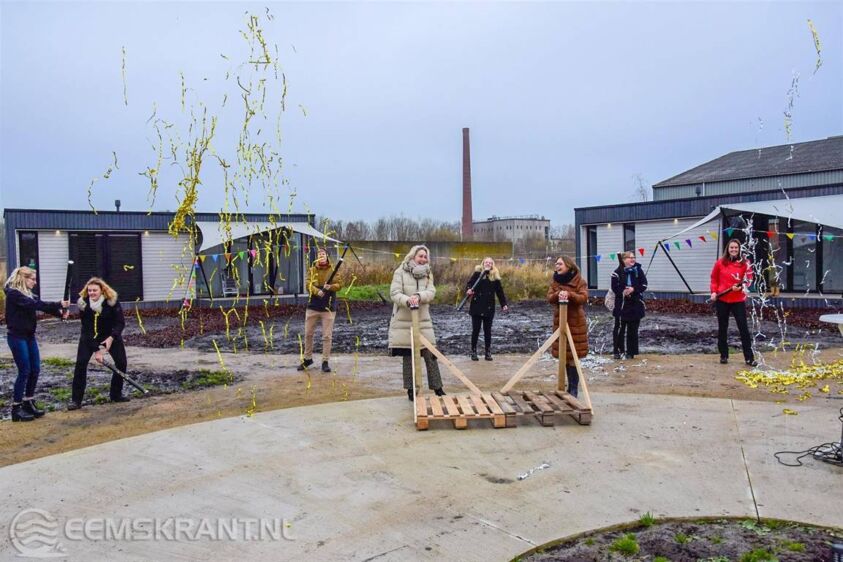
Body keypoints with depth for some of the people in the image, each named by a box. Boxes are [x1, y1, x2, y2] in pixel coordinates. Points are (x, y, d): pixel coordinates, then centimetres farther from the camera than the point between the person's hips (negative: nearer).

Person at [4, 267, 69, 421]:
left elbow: (41, 305, 1)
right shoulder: (13, 293, -14)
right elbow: (36, 305, -26)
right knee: (24, 371, -6)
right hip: (16, 337, -8)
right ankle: (16, 409, 4)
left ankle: (28, 403, 20)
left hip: (29, 336, 8)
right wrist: (59, 305, -30)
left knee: (35, 369, 8)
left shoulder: (28, 294, 12)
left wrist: (60, 312, -17)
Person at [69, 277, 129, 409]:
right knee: (80, 363, -14)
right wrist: (96, 349, -26)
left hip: (111, 335, 1)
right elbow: (87, 329, -22)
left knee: (121, 363, -4)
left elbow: (120, 322, -19)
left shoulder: (112, 301, -23)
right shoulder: (83, 304, -23)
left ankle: (116, 394, 14)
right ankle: (76, 400, -9)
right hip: (89, 336, -1)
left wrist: (112, 337, -35)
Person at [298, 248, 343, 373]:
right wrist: (317, 291, -26)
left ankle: (325, 362, 7)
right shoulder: (312, 270, 4)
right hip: (313, 307, 2)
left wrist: (330, 287, -26)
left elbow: (339, 284, -6)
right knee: (308, 334, 9)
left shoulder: (333, 270, 1)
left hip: (328, 308, -2)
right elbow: (308, 285, -8)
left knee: (327, 336, -1)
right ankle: (307, 358, 25)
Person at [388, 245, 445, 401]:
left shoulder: (427, 274, 9)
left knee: (430, 354, 2)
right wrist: (408, 300, -32)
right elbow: (394, 293, -13)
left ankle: (437, 387, 12)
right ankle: (411, 389, 16)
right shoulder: (400, 272, -3)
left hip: (423, 320, 3)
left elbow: (431, 292, -7)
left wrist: (418, 296, -28)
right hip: (404, 321, -3)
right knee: (408, 356, 6)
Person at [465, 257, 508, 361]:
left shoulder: (495, 276, 5)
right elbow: (469, 283, -9)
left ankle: (488, 352, 15)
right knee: (475, 330, 4)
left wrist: (503, 304, 4)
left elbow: (500, 291, 8)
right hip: (476, 306, -2)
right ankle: (473, 352, 14)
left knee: (487, 331, 7)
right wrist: (468, 290, -30)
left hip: (489, 307, 2)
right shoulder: (477, 273, -2)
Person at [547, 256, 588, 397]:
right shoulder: (555, 281, 8)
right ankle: (571, 386, 22)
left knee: (572, 356, -4)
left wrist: (569, 295, -32)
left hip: (575, 322, -5)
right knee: (564, 356, 10)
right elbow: (549, 298, -3)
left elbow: (584, 297, -16)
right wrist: (558, 294, -25)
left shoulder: (579, 281, -4)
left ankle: (574, 388, 4)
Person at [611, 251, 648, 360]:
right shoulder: (618, 272, -4)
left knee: (633, 329, 7)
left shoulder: (638, 270, 3)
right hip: (621, 305, -2)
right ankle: (617, 351, 13)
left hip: (636, 304, 2)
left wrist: (633, 289, -15)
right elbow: (614, 287, -6)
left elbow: (644, 285, 0)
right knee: (619, 328, 3)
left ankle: (631, 352, 16)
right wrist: (623, 292, -21)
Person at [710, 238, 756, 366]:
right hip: (722, 300, 1)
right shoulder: (720, 263, 1)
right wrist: (714, 292, -3)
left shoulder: (744, 263, -2)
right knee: (722, 328, 9)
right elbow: (714, 278, 10)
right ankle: (723, 355, 20)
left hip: (738, 300, -1)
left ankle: (749, 357, 1)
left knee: (743, 327, -4)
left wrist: (741, 287, -17)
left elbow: (749, 279, 1)